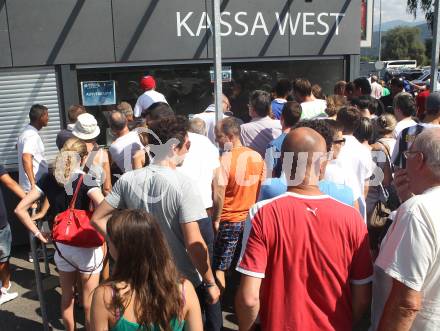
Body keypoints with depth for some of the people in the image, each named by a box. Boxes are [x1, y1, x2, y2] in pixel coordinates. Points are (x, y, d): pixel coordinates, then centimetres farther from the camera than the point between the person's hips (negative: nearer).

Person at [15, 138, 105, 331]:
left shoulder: (49, 179, -2)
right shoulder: (86, 180, -15)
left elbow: (20, 209, -3)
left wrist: (37, 233, 1)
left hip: (61, 247, 4)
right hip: (87, 247, -4)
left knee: (66, 297, 24)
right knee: (89, 302, 12)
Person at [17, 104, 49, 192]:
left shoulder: (27, 131, 12)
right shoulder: (32, 135, -19)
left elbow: (18, 146, 33)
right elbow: (26, 158, -34)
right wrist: (33, 183, -38)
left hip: (38, 183, 10)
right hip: (37, 185, -10)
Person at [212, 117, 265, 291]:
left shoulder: (225, 159, -20)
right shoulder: (257, 156, -1)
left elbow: (219, 196, -21)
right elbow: (262, 189, 8)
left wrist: (215, 220, -9)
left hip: (229, 221, -6)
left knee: (220, 268, 6)